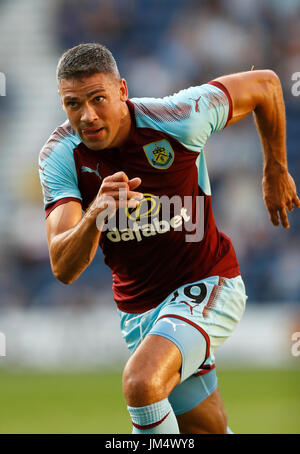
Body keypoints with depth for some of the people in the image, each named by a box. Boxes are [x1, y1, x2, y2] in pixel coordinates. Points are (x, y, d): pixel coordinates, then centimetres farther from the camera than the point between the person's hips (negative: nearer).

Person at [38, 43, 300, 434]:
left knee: (141, 383, -30)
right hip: (137, 309, 4)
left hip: (207, 285, -4)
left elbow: (264, 84, -4)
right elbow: (64, 269, -25)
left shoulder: (178, 119, -22)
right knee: (207, 431, 14)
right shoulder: (59, 157, -15)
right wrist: (94, 217, -45)